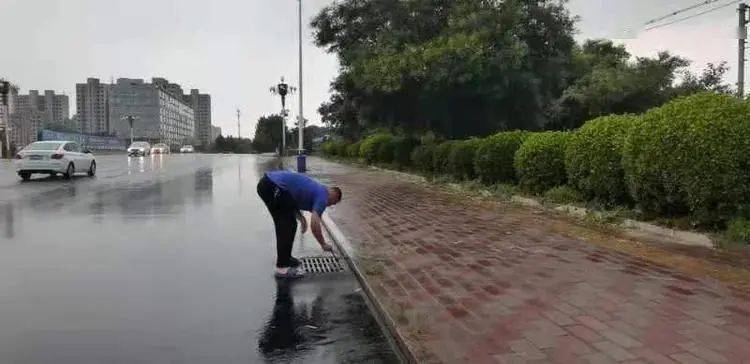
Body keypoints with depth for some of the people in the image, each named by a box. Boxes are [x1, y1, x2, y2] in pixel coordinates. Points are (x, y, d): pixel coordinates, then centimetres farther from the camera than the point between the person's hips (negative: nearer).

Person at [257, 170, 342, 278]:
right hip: (273, 187, -10)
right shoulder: (322, 196, 0)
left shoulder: (316, 189, 26)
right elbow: (314, 225, -10)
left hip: (266, 183, 10)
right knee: (289, 225, 0)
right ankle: (282, 267, 4)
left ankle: (284, 258, 30)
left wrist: (301, 217, 22)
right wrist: (324, 244, 4)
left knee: (284, 224, 20)